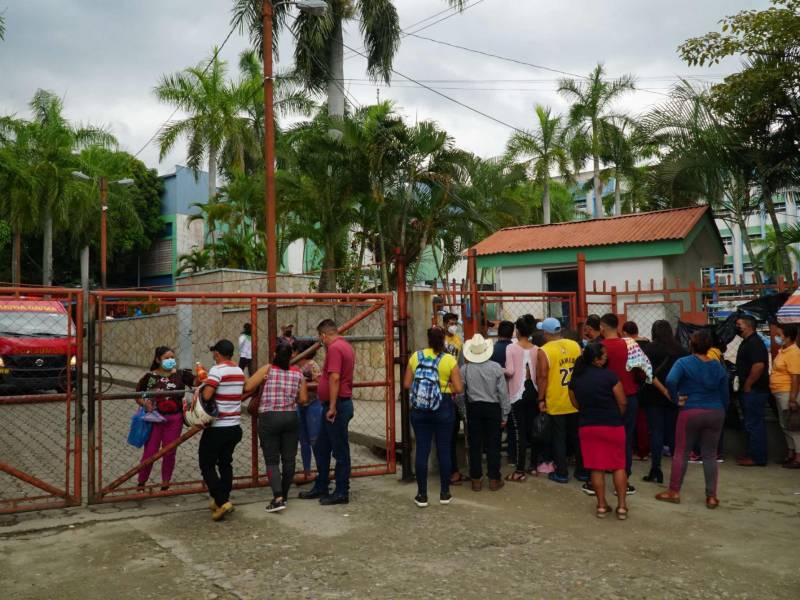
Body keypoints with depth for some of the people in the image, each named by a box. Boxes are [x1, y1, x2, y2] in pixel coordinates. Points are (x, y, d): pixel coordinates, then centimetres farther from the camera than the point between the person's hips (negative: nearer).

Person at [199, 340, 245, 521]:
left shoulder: (217, 370, -14)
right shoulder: (239, 372, 9)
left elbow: (207, 395, -26)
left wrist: (202, 385, -4)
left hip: (217, 427, -7)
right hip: (235, 426, 7)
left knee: (207, 464, 3)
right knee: (226, 463, 17)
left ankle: (221, 501, -7)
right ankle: (223, 501, 23)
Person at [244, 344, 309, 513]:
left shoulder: (268, 370, -5)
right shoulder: (298, 374, 3)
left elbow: (247, 387, -11)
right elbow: (304, 399, 3)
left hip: (269, 418, -3)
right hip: (291, 417, 3)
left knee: (272, 460, 1)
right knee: (288, 459, 11)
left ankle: (278, 497, -12)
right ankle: (284, 496, 20)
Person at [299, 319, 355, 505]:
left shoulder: (334, 348, -17)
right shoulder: (345, 346, 15)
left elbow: (335, 378, -25)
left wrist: (332, 407, -25)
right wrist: (322, 378, 34)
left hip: (337, 406, -10)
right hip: (341, 404, 10)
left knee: (340, 451, 0)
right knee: (321, 448, 17)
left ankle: (342, 493, 9)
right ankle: (321, 488, 26)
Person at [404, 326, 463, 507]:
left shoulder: (416, 356, -2)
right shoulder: (449, 360, -8)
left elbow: (406, 384, 1)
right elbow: (458, 388, -10)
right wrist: (445, 386, 8)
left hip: (419, 409, 2)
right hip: (443, 407, -1)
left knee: (422, 450, 6)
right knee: (444, 450, 9)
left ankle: (422, 495, 11)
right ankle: (444, 493, 18)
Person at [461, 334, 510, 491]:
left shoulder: (465, 369, -8)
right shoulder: (496, 367, -8)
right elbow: (503, 392, -5)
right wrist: (504, 415, 4)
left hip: (474, 408, 0)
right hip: (493, 408, 0)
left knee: (475, 444, 8)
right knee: (493, 444, 7)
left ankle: (476, 479, 14)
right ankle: (494, 479, 12)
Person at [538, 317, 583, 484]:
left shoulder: (544, 351, -14)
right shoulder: (575, 345, 0)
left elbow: (543, 379, -13)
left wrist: (541, 400, -3)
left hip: (556, 403, -4)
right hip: (576, 401, 4)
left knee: (559, 438, 7)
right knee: (578, 436, 15)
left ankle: (562, 473, 13)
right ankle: (582, 471, 23)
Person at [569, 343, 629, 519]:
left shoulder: (575, 379, 0)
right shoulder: (609, 376, -14)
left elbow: (576, 404, 6)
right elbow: (622, 402, -10)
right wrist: (617, 417, 9)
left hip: (587, 427, 3)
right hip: (612, 426, -3)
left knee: (596, 467, 10)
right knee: (619, 466, 9)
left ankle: (601, 505, 14)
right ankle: (622, 506, 10)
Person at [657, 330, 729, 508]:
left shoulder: (684, 363, -7)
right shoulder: (718, 366, 5)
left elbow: (670, 380, -25)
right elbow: (724, 395, 9)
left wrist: (676, 398, -10)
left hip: (691, 412, -3)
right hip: (716, 413, 3)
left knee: (681, 452, 7)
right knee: (710, 455, 9)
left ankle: (674, 492, 13)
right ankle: (711, 497, 11)